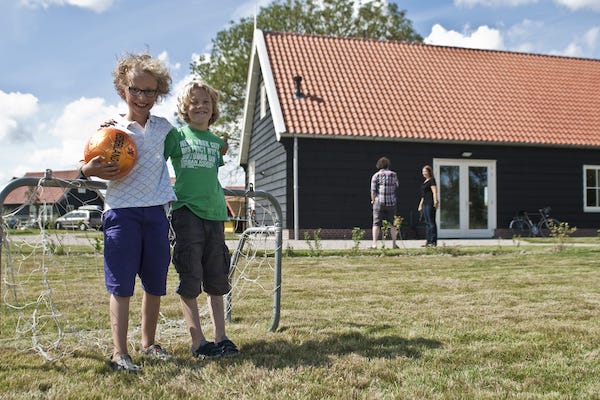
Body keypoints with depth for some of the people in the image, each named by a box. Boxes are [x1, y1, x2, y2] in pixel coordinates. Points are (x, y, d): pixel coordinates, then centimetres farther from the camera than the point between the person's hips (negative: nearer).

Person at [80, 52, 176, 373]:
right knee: (121, 285, -3)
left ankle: (149, 343, 25)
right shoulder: (111, 128, 1)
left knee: (155, 283, 10)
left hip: (155, 211, 4)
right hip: (122, 211, -3)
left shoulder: (164, 127, 9)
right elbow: (88, 165, 5)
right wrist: (90, 170, -17)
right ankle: (119, 353, 3)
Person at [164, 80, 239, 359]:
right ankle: (198, 341, 7)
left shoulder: (217, 141, 16)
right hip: (187, 211, -5)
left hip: (215, 213, 5)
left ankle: (221, 338, 17)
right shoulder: (176, 134, 3)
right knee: (190, 279, -2)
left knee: (217, 281, 9)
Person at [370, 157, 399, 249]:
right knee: (392, 223, 11)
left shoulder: (376, 175, -2)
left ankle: (374, 244, -9)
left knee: (376, 223, -1)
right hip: (391, 202, 2)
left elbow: (373, 190, -6)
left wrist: (373, 200, 7)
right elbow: (396, 187, 16)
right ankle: (394, 244, 14)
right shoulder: (393, 174, 5)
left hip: (379, 202, -2)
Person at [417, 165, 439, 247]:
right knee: (427, 223, 10)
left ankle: (433, 241, -4)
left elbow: (434, 192, -16)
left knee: (431, 222, -7)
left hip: (430, 204, -9)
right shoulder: (425, 181, 20)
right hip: (425, 204, 9)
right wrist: (421, 204, 25)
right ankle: (428, 241, 14)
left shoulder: (432, 180, -6)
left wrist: (435, 201, -26)